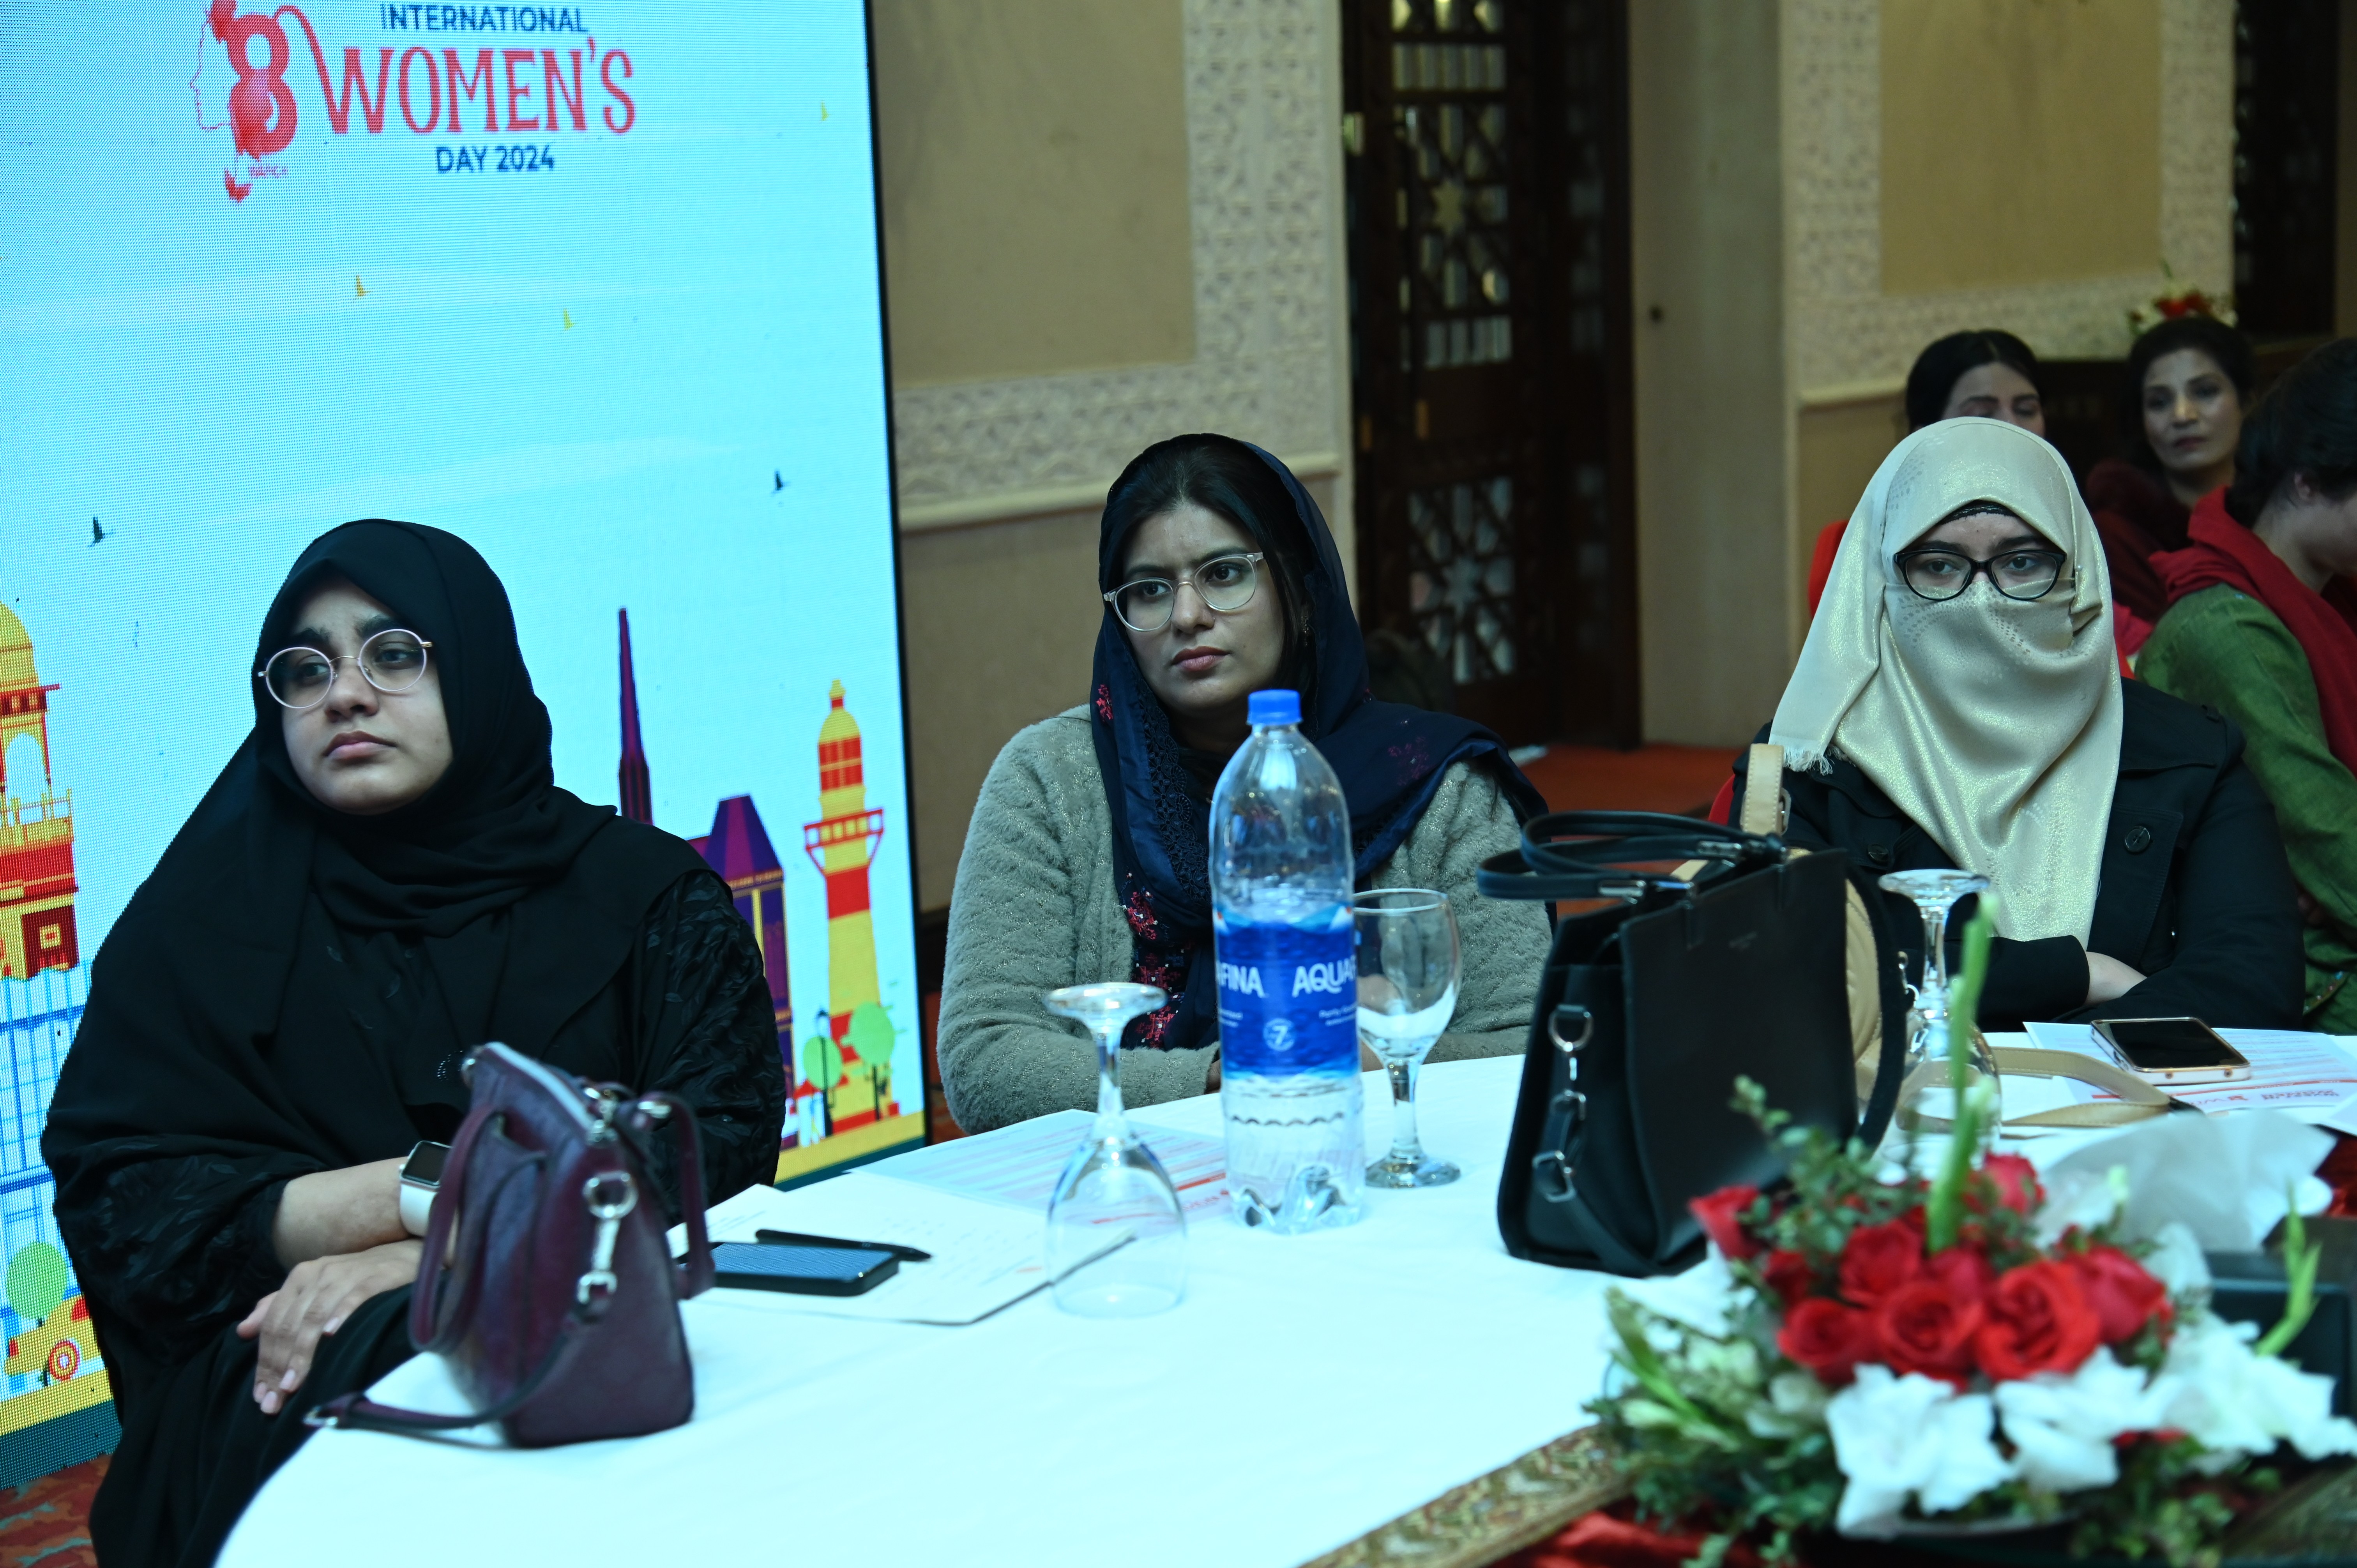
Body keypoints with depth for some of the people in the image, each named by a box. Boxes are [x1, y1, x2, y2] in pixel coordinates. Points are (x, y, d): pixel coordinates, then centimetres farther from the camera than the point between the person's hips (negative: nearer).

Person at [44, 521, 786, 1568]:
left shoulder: (649, 892, 13)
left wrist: (429, 1256, -13)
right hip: (289, 1376, -1)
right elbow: (110, 1194, 3)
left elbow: (721, 1144, 1)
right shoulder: (204, 913, 14)